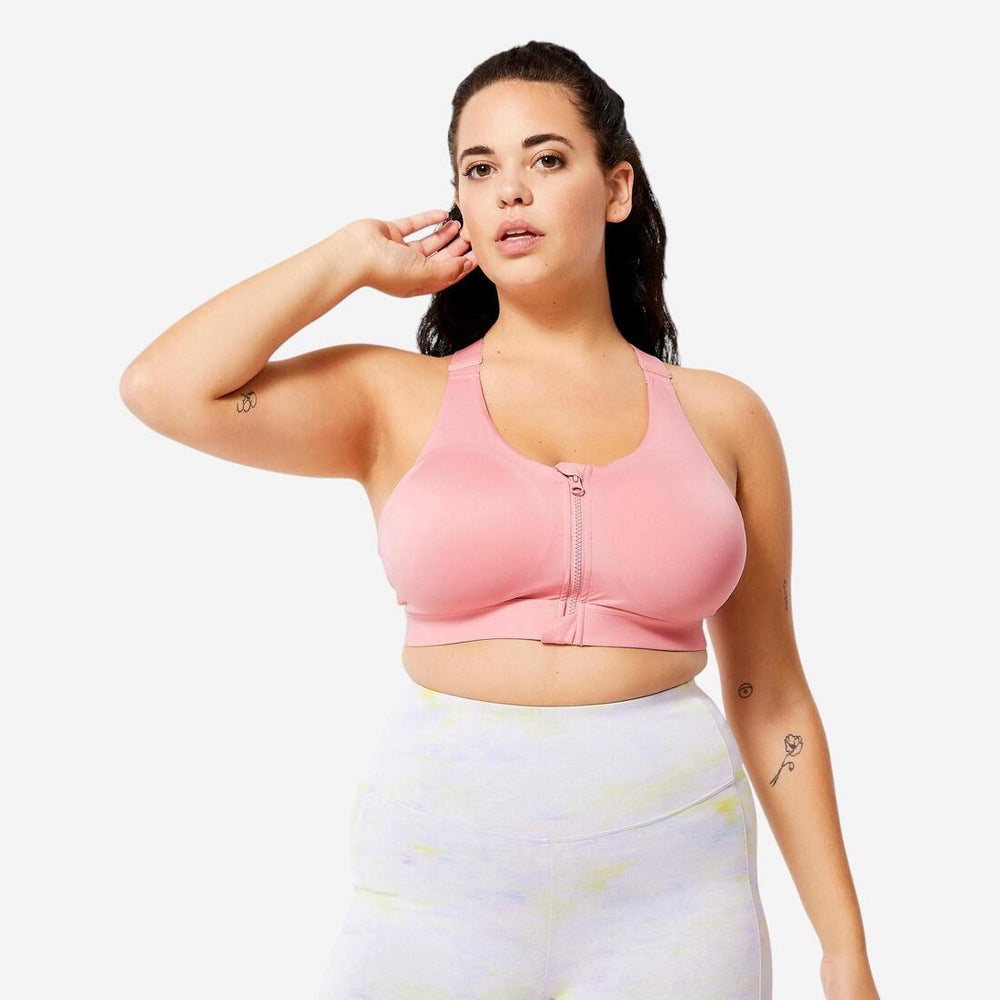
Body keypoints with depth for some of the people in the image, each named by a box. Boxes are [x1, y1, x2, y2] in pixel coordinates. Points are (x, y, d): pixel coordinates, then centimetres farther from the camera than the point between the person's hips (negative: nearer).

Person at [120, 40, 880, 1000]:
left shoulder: (721, 417, 5)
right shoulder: (399, 401, 2)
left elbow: (770, 700, 8)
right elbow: (165, 387, -15)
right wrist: (353, 255, -2)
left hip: (674, 883, 1)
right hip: (442, 875, -1)